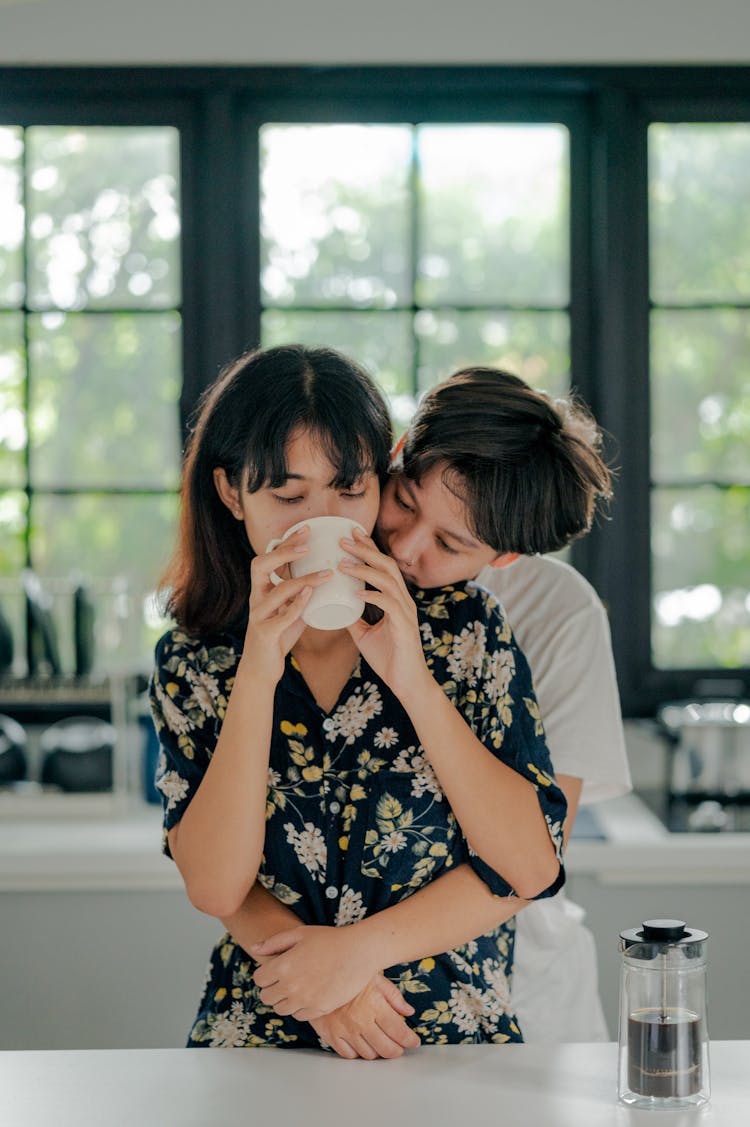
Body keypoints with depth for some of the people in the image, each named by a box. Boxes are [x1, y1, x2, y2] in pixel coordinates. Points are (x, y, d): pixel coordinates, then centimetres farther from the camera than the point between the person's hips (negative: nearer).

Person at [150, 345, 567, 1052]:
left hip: (455, 1045, 0)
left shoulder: (461, 623, 1)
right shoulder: (192, 663, 3)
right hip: (261, 1042, 1)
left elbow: (531, 866, -6)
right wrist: (259, 670, -16)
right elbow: (215, 887, -9)